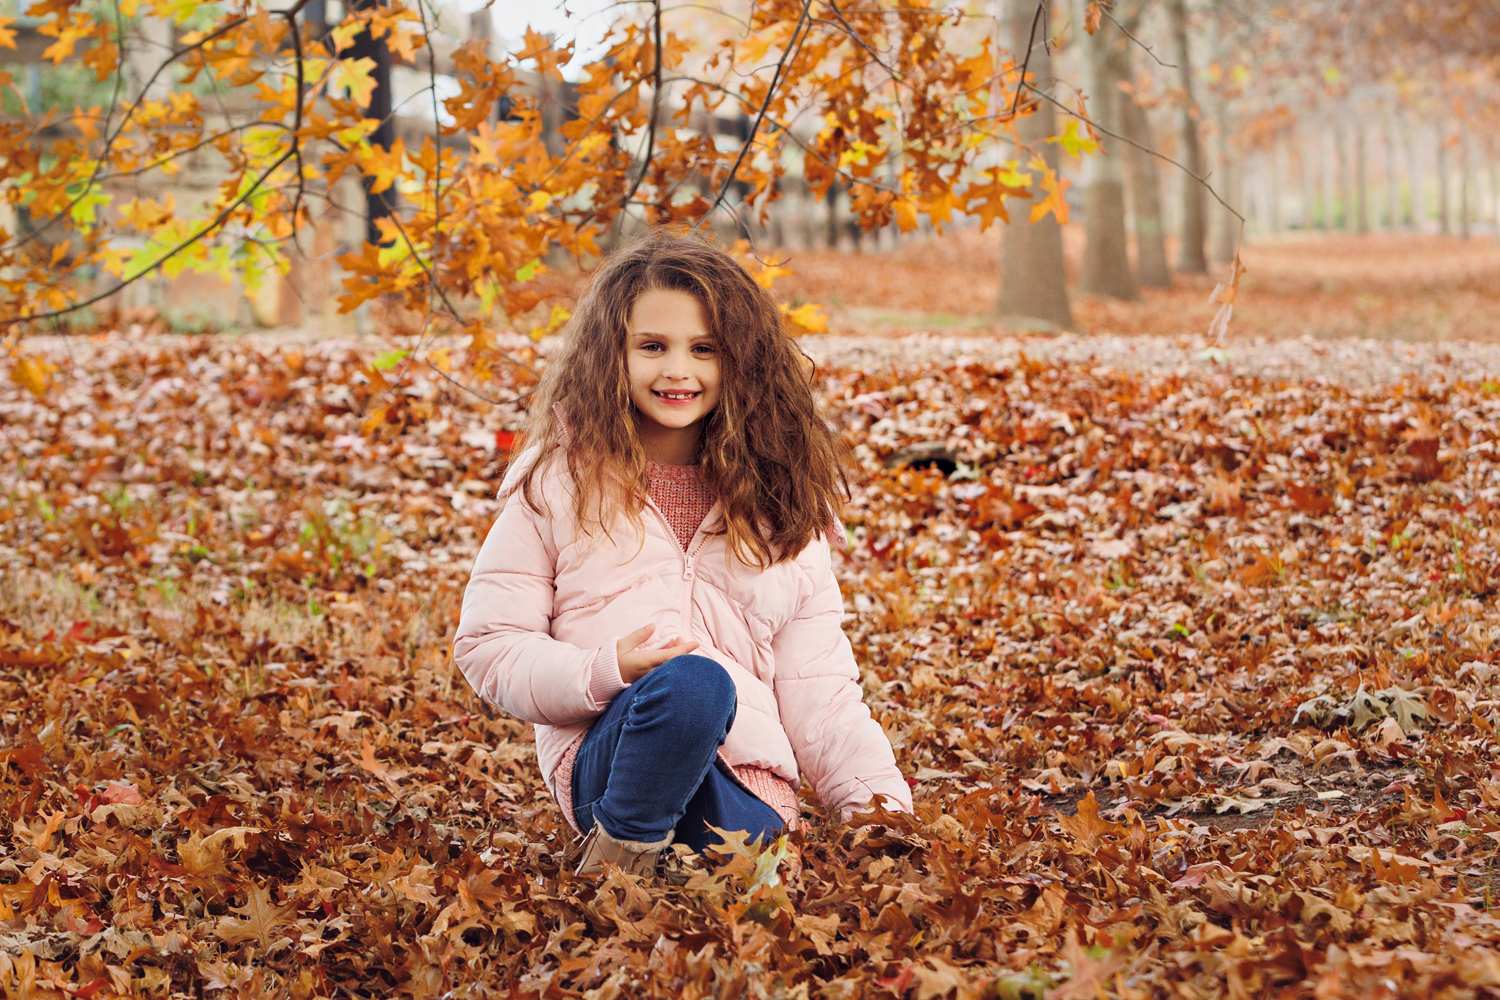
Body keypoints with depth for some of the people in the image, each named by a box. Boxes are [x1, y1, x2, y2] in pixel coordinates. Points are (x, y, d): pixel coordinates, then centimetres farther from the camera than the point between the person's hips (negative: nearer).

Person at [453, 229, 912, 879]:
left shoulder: (779, 497, 14)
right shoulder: (560, 480, 7)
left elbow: (815, 682, 12)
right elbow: (487, 644, 4)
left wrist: (878, 798, -1)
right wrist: (605, 673, -14)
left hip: (746, 787, 2)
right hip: (602, 757, -2)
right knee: (694, 681, -36)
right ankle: (615, 866, -16)